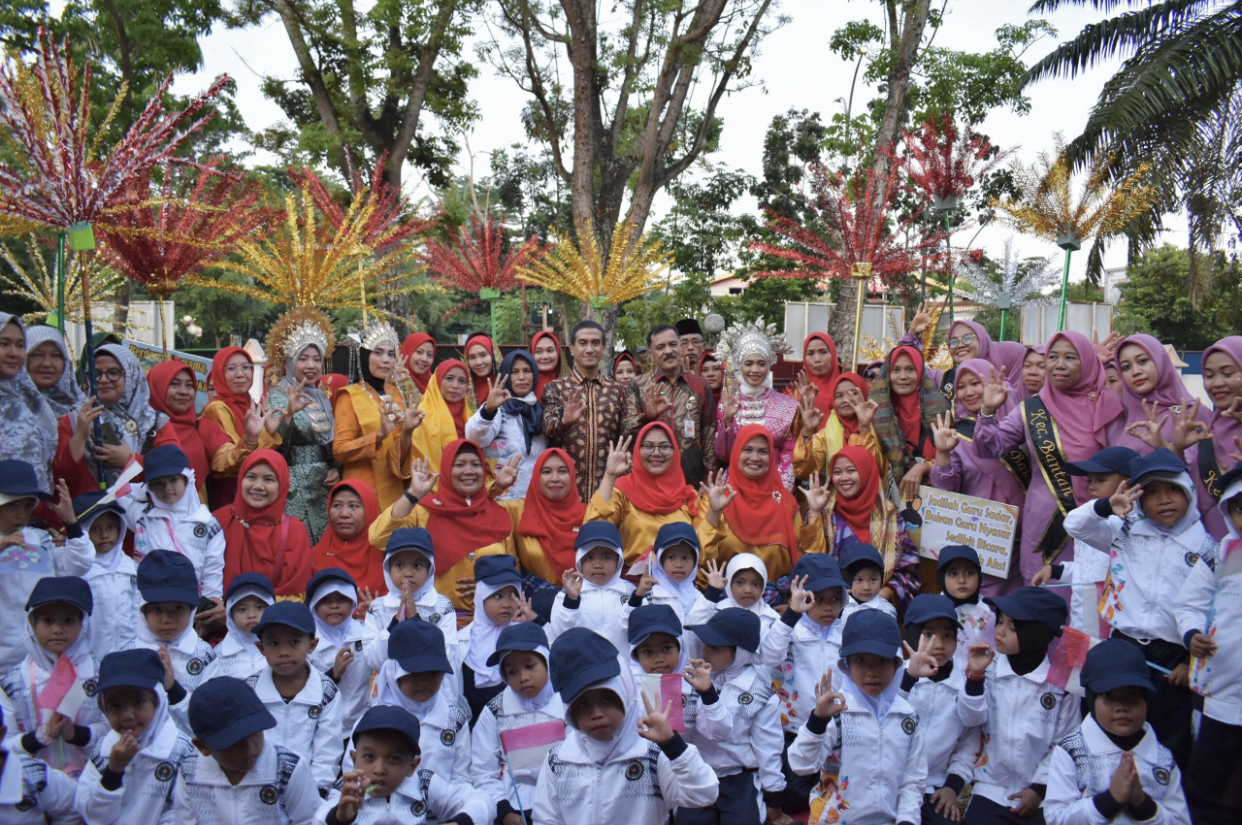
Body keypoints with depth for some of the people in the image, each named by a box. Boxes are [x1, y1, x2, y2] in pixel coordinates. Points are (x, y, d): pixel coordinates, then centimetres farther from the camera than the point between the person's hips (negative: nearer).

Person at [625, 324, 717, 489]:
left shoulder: (700, 387, 7)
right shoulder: (638, 386, 4)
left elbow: (709, 436, 9)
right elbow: (627, 431, -2)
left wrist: (709, 479, 5)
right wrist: (647, 416, -21)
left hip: (692, 480, 1)